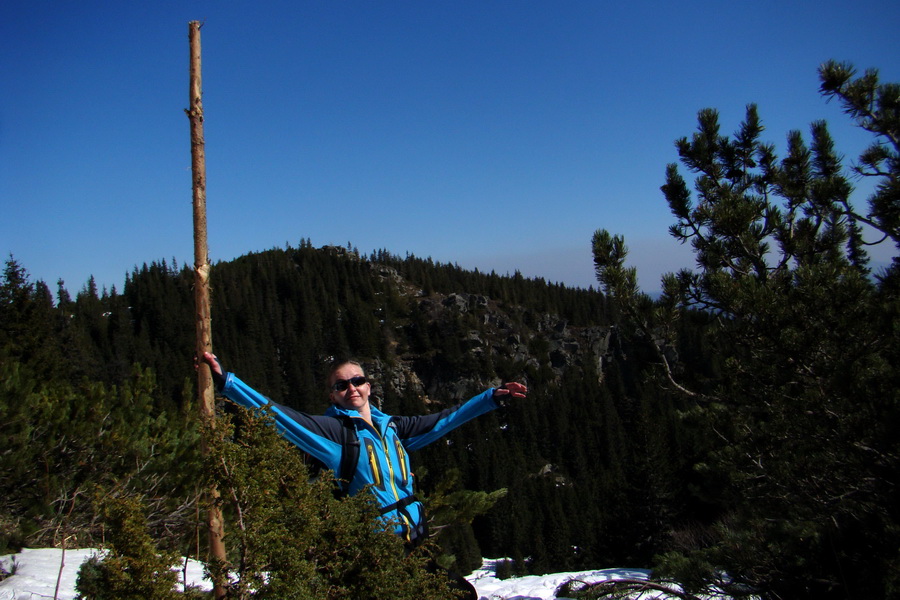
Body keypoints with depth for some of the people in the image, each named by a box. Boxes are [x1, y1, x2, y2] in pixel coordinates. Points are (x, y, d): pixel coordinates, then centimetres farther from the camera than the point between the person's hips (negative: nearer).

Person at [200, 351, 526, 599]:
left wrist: (492, 397, 18)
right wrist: (225, 380, -20)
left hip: (418, 539, 6)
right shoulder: (332, 430, -6)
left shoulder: (392, 428, 9)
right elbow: (275, 413, -14)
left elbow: (443, 419, 18)